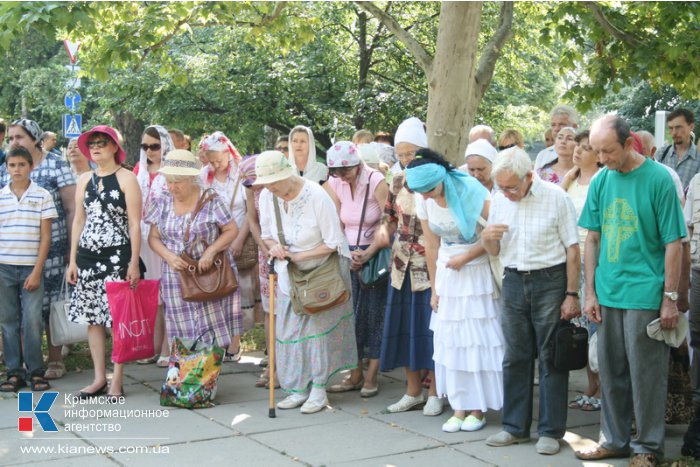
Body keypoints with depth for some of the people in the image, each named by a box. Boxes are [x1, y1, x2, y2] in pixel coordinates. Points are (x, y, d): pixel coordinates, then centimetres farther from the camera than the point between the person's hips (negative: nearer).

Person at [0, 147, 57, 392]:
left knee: (32, 320, -5)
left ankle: (35, 371, 6)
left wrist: (37, 271, -7)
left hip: (31, 268, -2)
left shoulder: (42, 196, 1)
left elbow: (46, 236, -1)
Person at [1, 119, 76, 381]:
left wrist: (73, 246, -6)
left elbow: (71, 209, -2)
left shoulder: (57, 166, -1)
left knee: (52, 303, 0)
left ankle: (55, 360, 13)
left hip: (51, 249, -3)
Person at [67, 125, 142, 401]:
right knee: (92, 316, 7)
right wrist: (73, 260, 10)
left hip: (117, 255, -5)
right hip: (87, 256, 5)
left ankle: (117, 380, 4)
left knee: (118, 317, -4)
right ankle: (99, 378, 16)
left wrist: (134, 262, -11)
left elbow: (135, 223, -6)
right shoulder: (84, 180, 13)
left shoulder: (126, 178, -2)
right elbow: (79, 220, 15)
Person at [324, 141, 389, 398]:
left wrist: (368, 254, -20)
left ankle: (371, 377, 5)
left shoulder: (376, 182, -13)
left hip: (376, 253, -4)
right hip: (350, 254, 4)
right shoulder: (334, 184, 1)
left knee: (374, 314, -3)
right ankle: (355, 375, 13)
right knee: (352, 314, 4)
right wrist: (347, 254, -12)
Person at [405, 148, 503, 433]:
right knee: (450, 340, 4)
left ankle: (479, 407, 10)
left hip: (477, 271, -4)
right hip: (447, 273, 5)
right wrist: (434, 288, 7)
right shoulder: (423, 200, -3)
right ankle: (460, 406, 13)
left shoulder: (470, 190, -18)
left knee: (479, 337, -1)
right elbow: (431, 246, 4)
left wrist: (465, 257, -14)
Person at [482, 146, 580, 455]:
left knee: (550, 358, 1)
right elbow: (495, 251, 14)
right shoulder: (499, 200, 6)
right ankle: (515, 427, 19)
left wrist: (572, 295, -8)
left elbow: (572, 249, -6)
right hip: (513, 281, 5)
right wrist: (486, 238, -10)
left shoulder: (555, 197, -8)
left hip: (550, 281, -4)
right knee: (515, 357, 9)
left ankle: (550, 431, 10)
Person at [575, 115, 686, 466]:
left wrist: (670, 298, -10)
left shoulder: (658, 179, -10)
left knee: (645, 375, 4)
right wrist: (590, 292, 6)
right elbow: (592, 239, 9)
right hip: (608, 293, 5)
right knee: (611, 372, 14)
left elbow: (673, 243, -9)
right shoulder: (600, 181, 4)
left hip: (645, 294, -5)